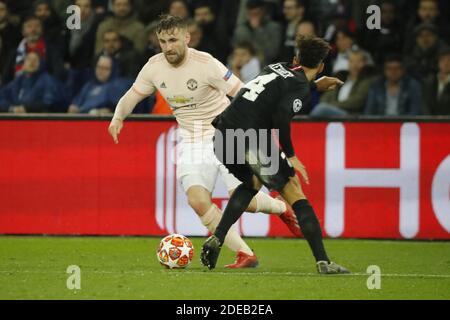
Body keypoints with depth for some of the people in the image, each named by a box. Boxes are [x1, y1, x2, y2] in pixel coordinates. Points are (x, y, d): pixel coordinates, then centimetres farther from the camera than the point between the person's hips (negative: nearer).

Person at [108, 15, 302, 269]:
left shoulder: (206, 64, -18)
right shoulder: (154, 67, -3)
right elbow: (132, 96, 13)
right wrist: (118, 117, -6)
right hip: (192, 141, 4)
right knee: (198, 201, -18)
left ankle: (281, 208, 23)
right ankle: (246, 254, -8)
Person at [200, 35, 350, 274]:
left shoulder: (277, 68, 22)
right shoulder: (300, 87, -1)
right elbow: (281, 117, -18)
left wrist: (315, 86, 52)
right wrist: (290, 156, -9)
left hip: (222, 138, 8)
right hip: (250, 141, -8)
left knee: (253, 182, 33)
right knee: (293, 192, 3)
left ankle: (216, 240, 19)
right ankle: (323, 262, -3)